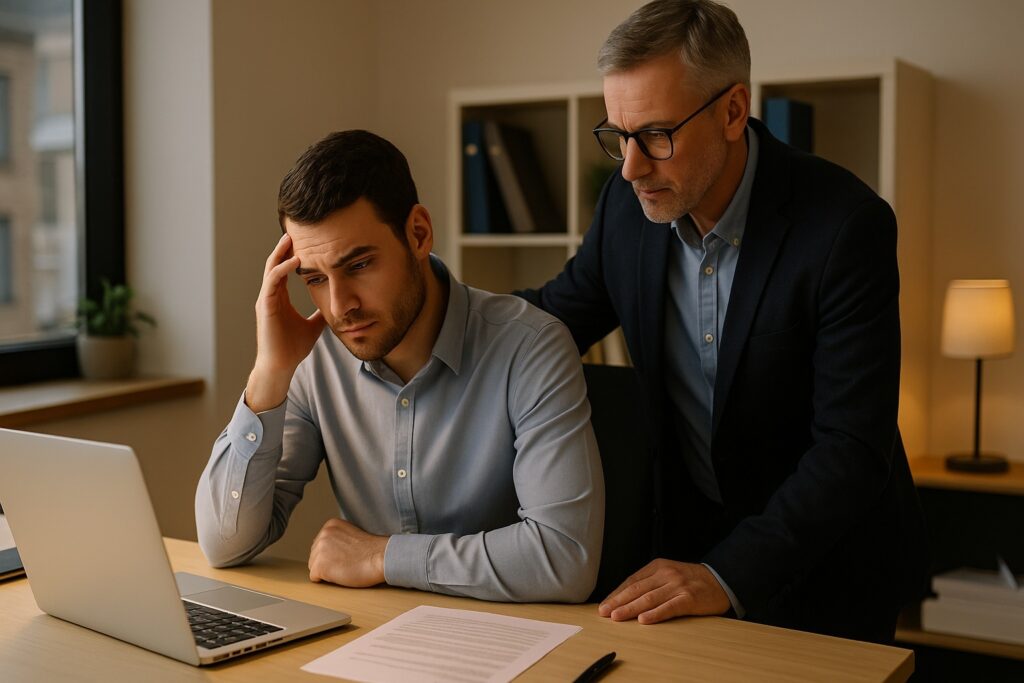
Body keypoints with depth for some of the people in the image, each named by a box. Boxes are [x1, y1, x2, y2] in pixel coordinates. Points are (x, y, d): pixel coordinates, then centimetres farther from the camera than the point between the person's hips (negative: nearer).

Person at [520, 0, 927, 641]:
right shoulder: (628, 205, -9)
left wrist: (727, 576, -34)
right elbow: (553, 316, 5)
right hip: (690, 536, 4)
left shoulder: (846, 224, -25)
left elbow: (853, 448, -26)